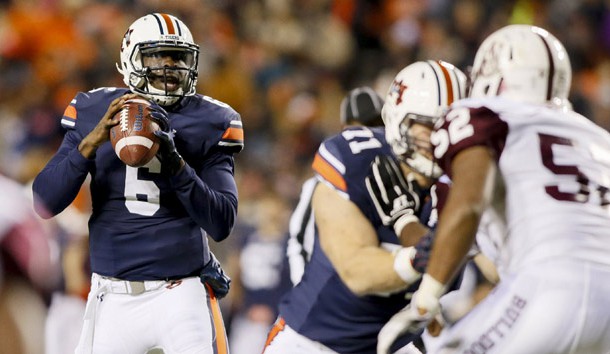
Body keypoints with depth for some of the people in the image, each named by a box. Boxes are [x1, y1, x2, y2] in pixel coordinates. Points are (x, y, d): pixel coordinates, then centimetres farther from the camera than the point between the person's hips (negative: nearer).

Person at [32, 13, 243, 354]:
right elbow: (43, 203, -5)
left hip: (183, 291, -1)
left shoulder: (208, 122, 0)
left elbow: (222, 225, -7)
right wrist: (91, 143, -18)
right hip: (114, 297, 2)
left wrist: (175, 163, -20)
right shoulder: (94, 112, 2)